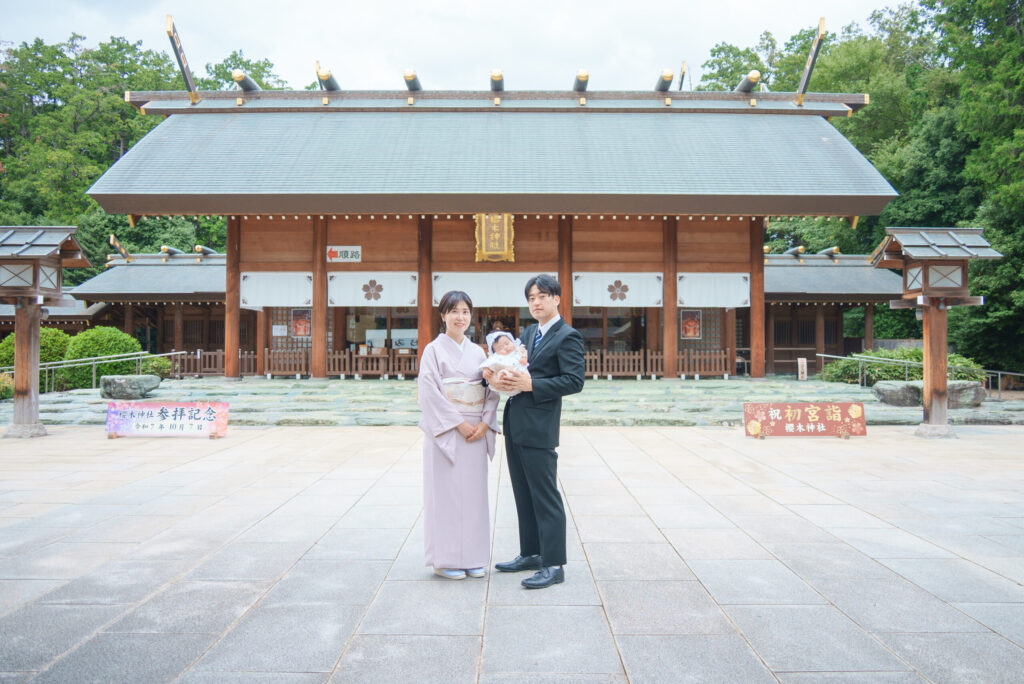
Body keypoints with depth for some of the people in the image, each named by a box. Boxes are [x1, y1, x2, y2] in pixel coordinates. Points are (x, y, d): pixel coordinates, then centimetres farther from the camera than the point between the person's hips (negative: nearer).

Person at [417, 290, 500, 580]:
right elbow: (430, 392, -10)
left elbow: (491, 390, 9)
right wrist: (458, 423, -14)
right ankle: (446, 559, 10)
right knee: (446, 491, -1)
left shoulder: (477, 352, 12)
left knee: (474, 491, 7)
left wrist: (485, 423, -6)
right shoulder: (434, 350, -2)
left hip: (476, 431, 4)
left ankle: (472, 556, 17)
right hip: (445, 431, -4)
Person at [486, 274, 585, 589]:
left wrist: (532, 385, -22)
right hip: (515, 424, 9)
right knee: (523, 494, 16)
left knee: (545, 497, -2)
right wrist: (500, 376, -4)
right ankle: (531, 553, 29)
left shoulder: (568, 336, -9)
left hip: (538, 427, -9)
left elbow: (574, 380, -17)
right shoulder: (529, 332, 17)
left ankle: (553, 565, 6)